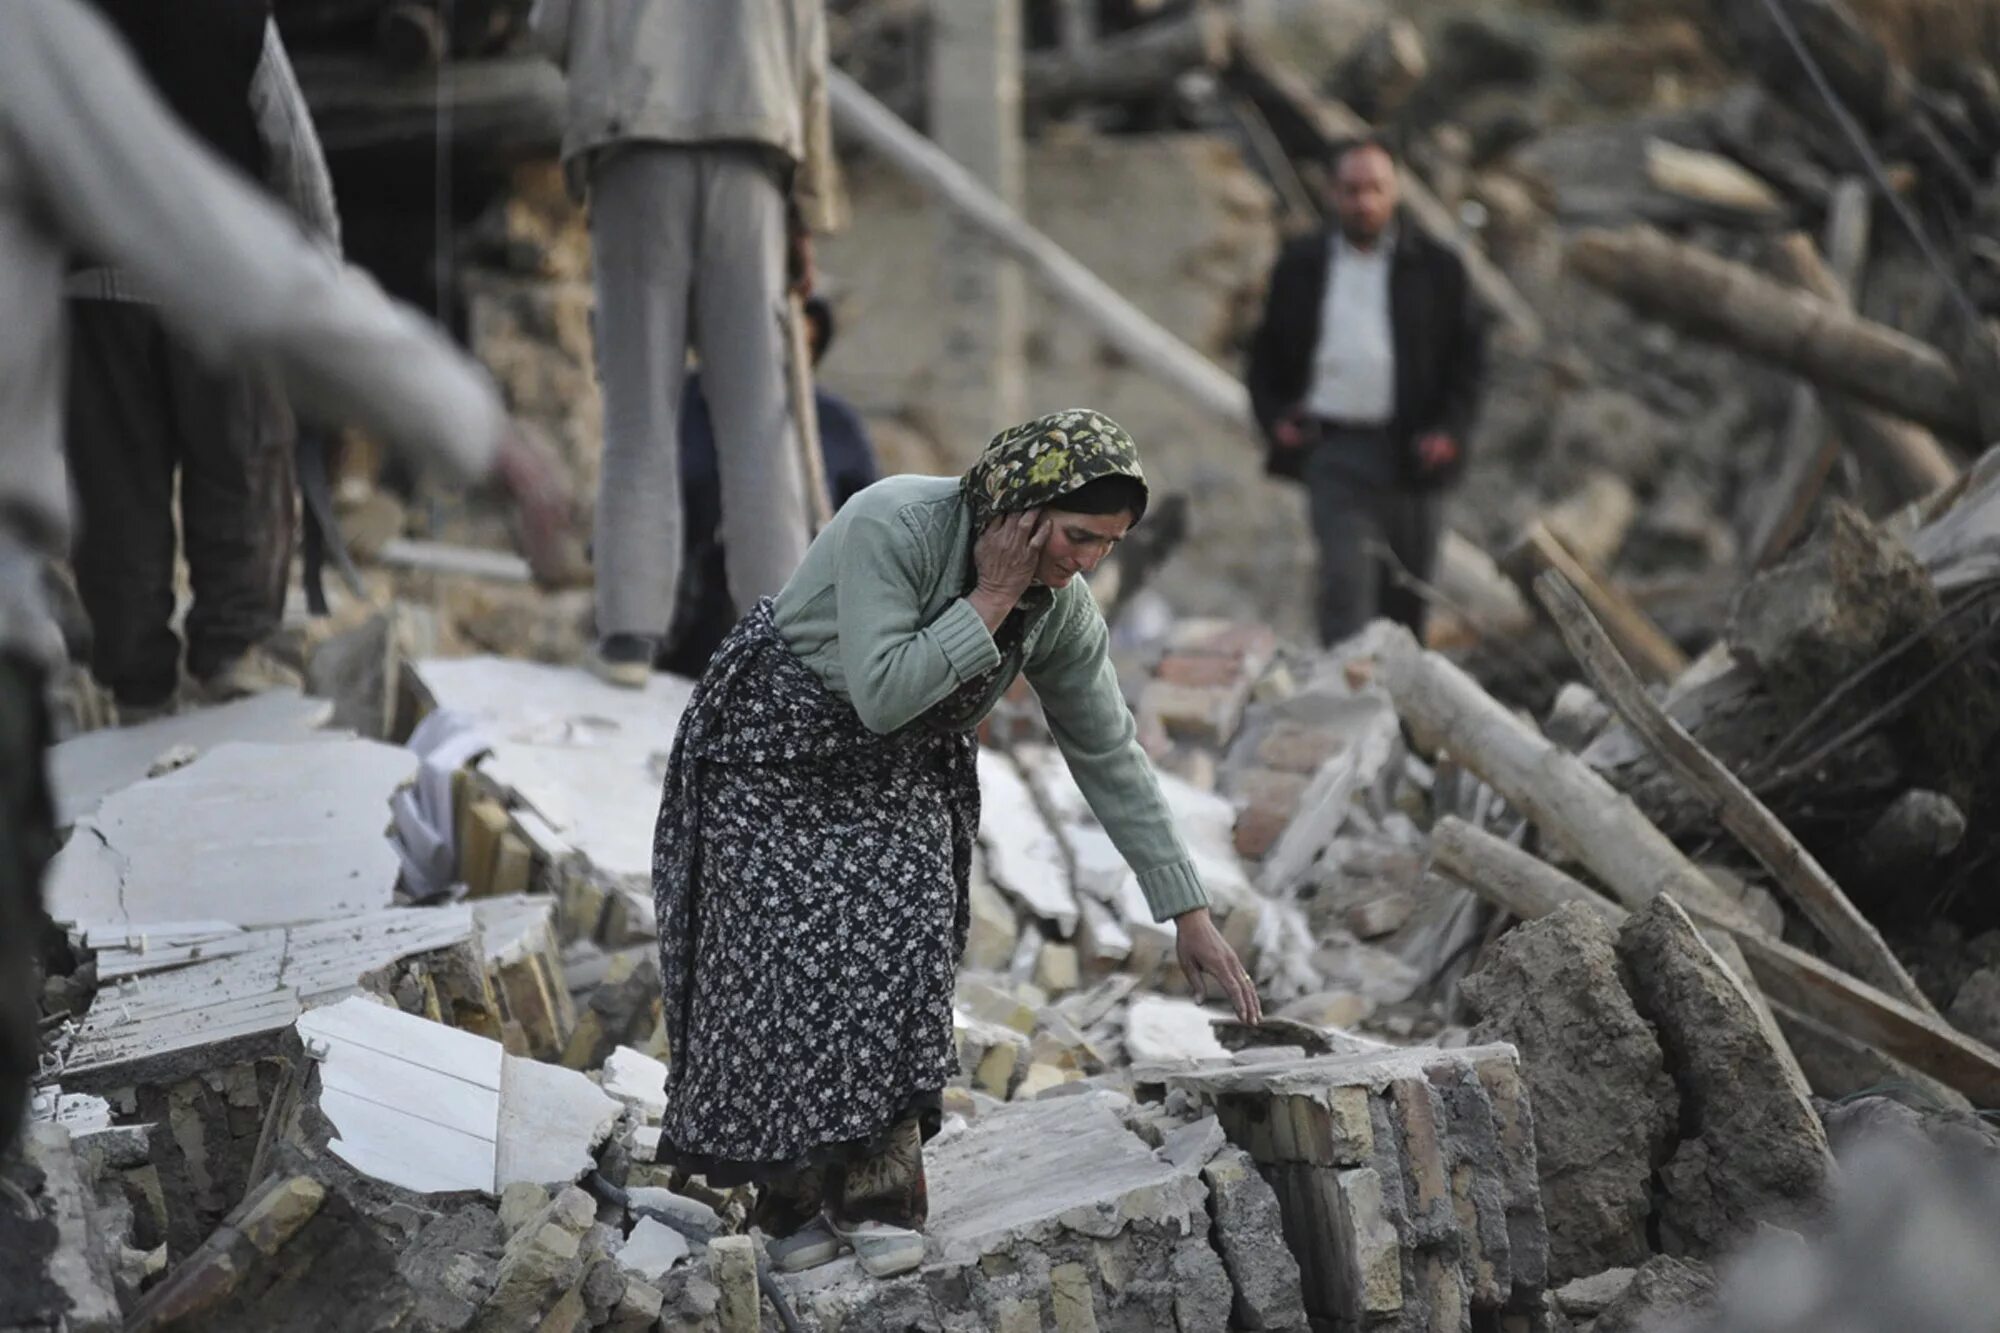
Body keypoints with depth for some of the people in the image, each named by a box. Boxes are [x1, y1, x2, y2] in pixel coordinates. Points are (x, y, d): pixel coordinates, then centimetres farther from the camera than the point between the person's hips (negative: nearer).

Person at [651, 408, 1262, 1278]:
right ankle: (796, 1196, 2)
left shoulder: (1062, 610, -13)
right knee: (791, 964, -13)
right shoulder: (893, 525, -30)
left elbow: (1110, 757, -5)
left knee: (902, 950, -16)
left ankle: (877, 1195, -7)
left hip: (898, 778, 4)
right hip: (775, 747, -4)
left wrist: (1191, 915, -4)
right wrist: (989, 601, -31)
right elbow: (881, 695, -34)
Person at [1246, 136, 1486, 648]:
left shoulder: (1435, 267, 6)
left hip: (1411, 452, 1)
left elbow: (1468, 356, 6)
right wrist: (1273, 419, -1)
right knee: (1345, 580, -13)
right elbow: (1267, 352, 15)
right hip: (1333, 450, -1)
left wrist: (1450, 429, -7)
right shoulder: (1300, 265, 9)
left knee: (1407, 595, 10)